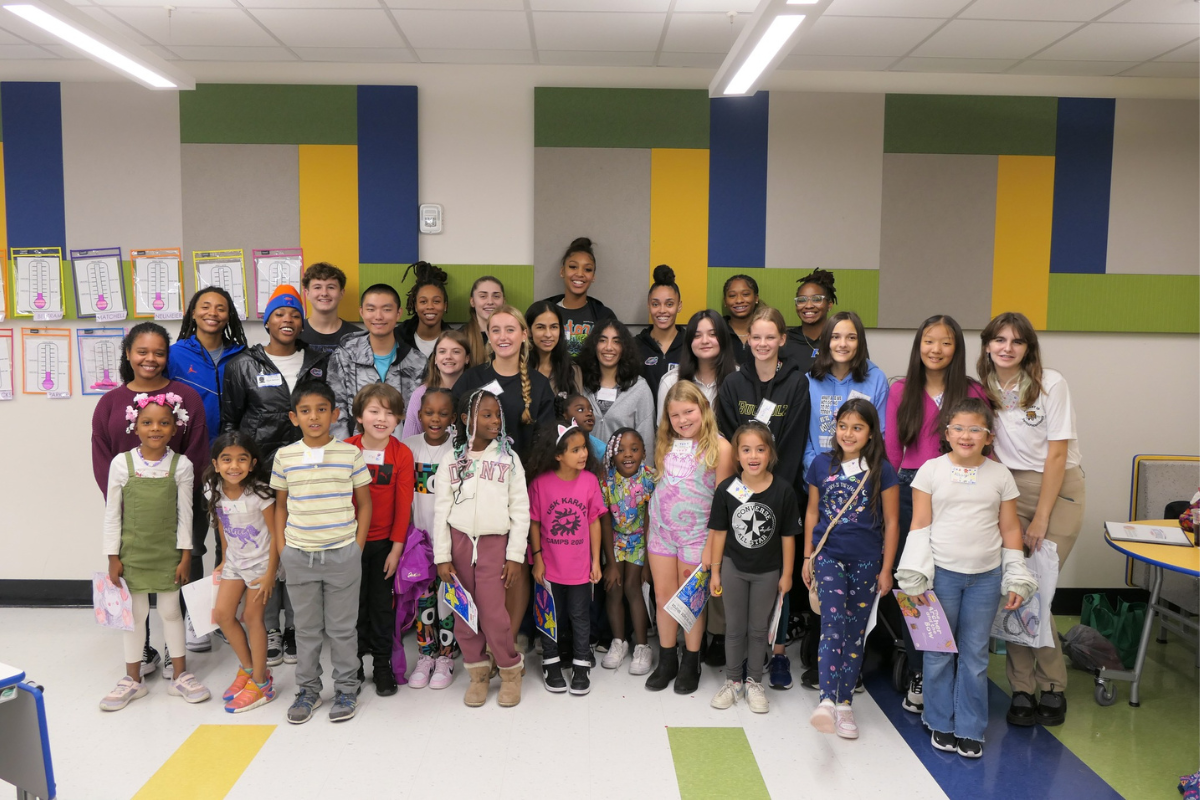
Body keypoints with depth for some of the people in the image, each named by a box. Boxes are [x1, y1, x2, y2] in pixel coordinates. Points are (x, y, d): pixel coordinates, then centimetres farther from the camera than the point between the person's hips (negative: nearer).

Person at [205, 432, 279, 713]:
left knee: (252, 616, 0)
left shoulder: (259, 494, -23)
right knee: (222, 614, 3)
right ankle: (248, 667, 23)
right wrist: (224, 560, 13)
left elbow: (276, 534, -17)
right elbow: (221, 525, 9)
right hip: (234, 561, 6)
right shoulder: (214, 492, -7)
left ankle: (260, 682, 13)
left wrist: (270, 573, -16)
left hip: (260, 562, -6)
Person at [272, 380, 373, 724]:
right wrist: (283, 548, 3)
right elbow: (281, 505, 10)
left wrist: (357, 548, -2)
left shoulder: (351, 454, -3)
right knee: (306, 628, 13)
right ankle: (308, 690, 28)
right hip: (298, 556, 2)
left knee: (342, 628, 8)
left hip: (342, 554, -2)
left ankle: (346, 690, 23)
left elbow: (364, 504, 3)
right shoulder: (284, 457, 1)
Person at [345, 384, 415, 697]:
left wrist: (396, 547, -7)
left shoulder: (402, 454, -8)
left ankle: (383, 665, 23)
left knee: (382, 604, 10)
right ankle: (354, 662, 29)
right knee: (353, 602, 12)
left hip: (384, 542, 0)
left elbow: (404, 504, -6)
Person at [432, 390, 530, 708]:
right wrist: (442, 557, -1)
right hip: (459, 540, 2)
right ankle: (478, 671, 24)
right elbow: (441, 509, 4)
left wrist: (515, 555, -4)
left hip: (494, 542, -2)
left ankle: (510, 670, 16)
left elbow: (520, 509, 1)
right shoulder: (452, 459, 4)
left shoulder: (508, 457, 2)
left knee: (493, 613, -6)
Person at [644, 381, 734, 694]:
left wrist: (711, 544, -11)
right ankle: (666, 660, 24)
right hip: (660, 529, 4)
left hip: (695, 533, -4)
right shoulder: (666, 444, 6)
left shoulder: (719, 447, -9)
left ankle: (690, 664, 23)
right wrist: (649, 526, 6)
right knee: (663, 595, 10)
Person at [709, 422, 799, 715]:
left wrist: (786, 574, -3)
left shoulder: (783, 491, -14)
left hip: (768, 571, 0)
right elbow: (719, 532, -4)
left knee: (758, 629, 14)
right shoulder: (727, 489, -13)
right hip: (733, 568, 0)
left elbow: (788, 536, -6)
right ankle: (733, 680, 30)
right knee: (734, 628, 13)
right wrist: (715, 571, -1)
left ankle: (754, 682, 31)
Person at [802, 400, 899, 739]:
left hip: (866, 562, 0)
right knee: (833, 622, -17)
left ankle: (844, 703, 19)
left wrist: (886, 569, 0)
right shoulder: (821, 464, 3)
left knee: (855, 631, 8)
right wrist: (807, 557, 10)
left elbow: (891, 523, 1)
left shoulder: (881, 470, -3)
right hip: (829, 556, 0)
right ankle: (826, 701, -24)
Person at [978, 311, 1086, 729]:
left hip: (1058, 490, -3)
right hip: (1008, 490, 3)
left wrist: (1040, 519, -11)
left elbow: (1056, 454, -10)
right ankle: (1022, 689, 7)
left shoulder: (1050, 384, -9)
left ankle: (1052, 689, 9)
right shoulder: (984, 389, 2)